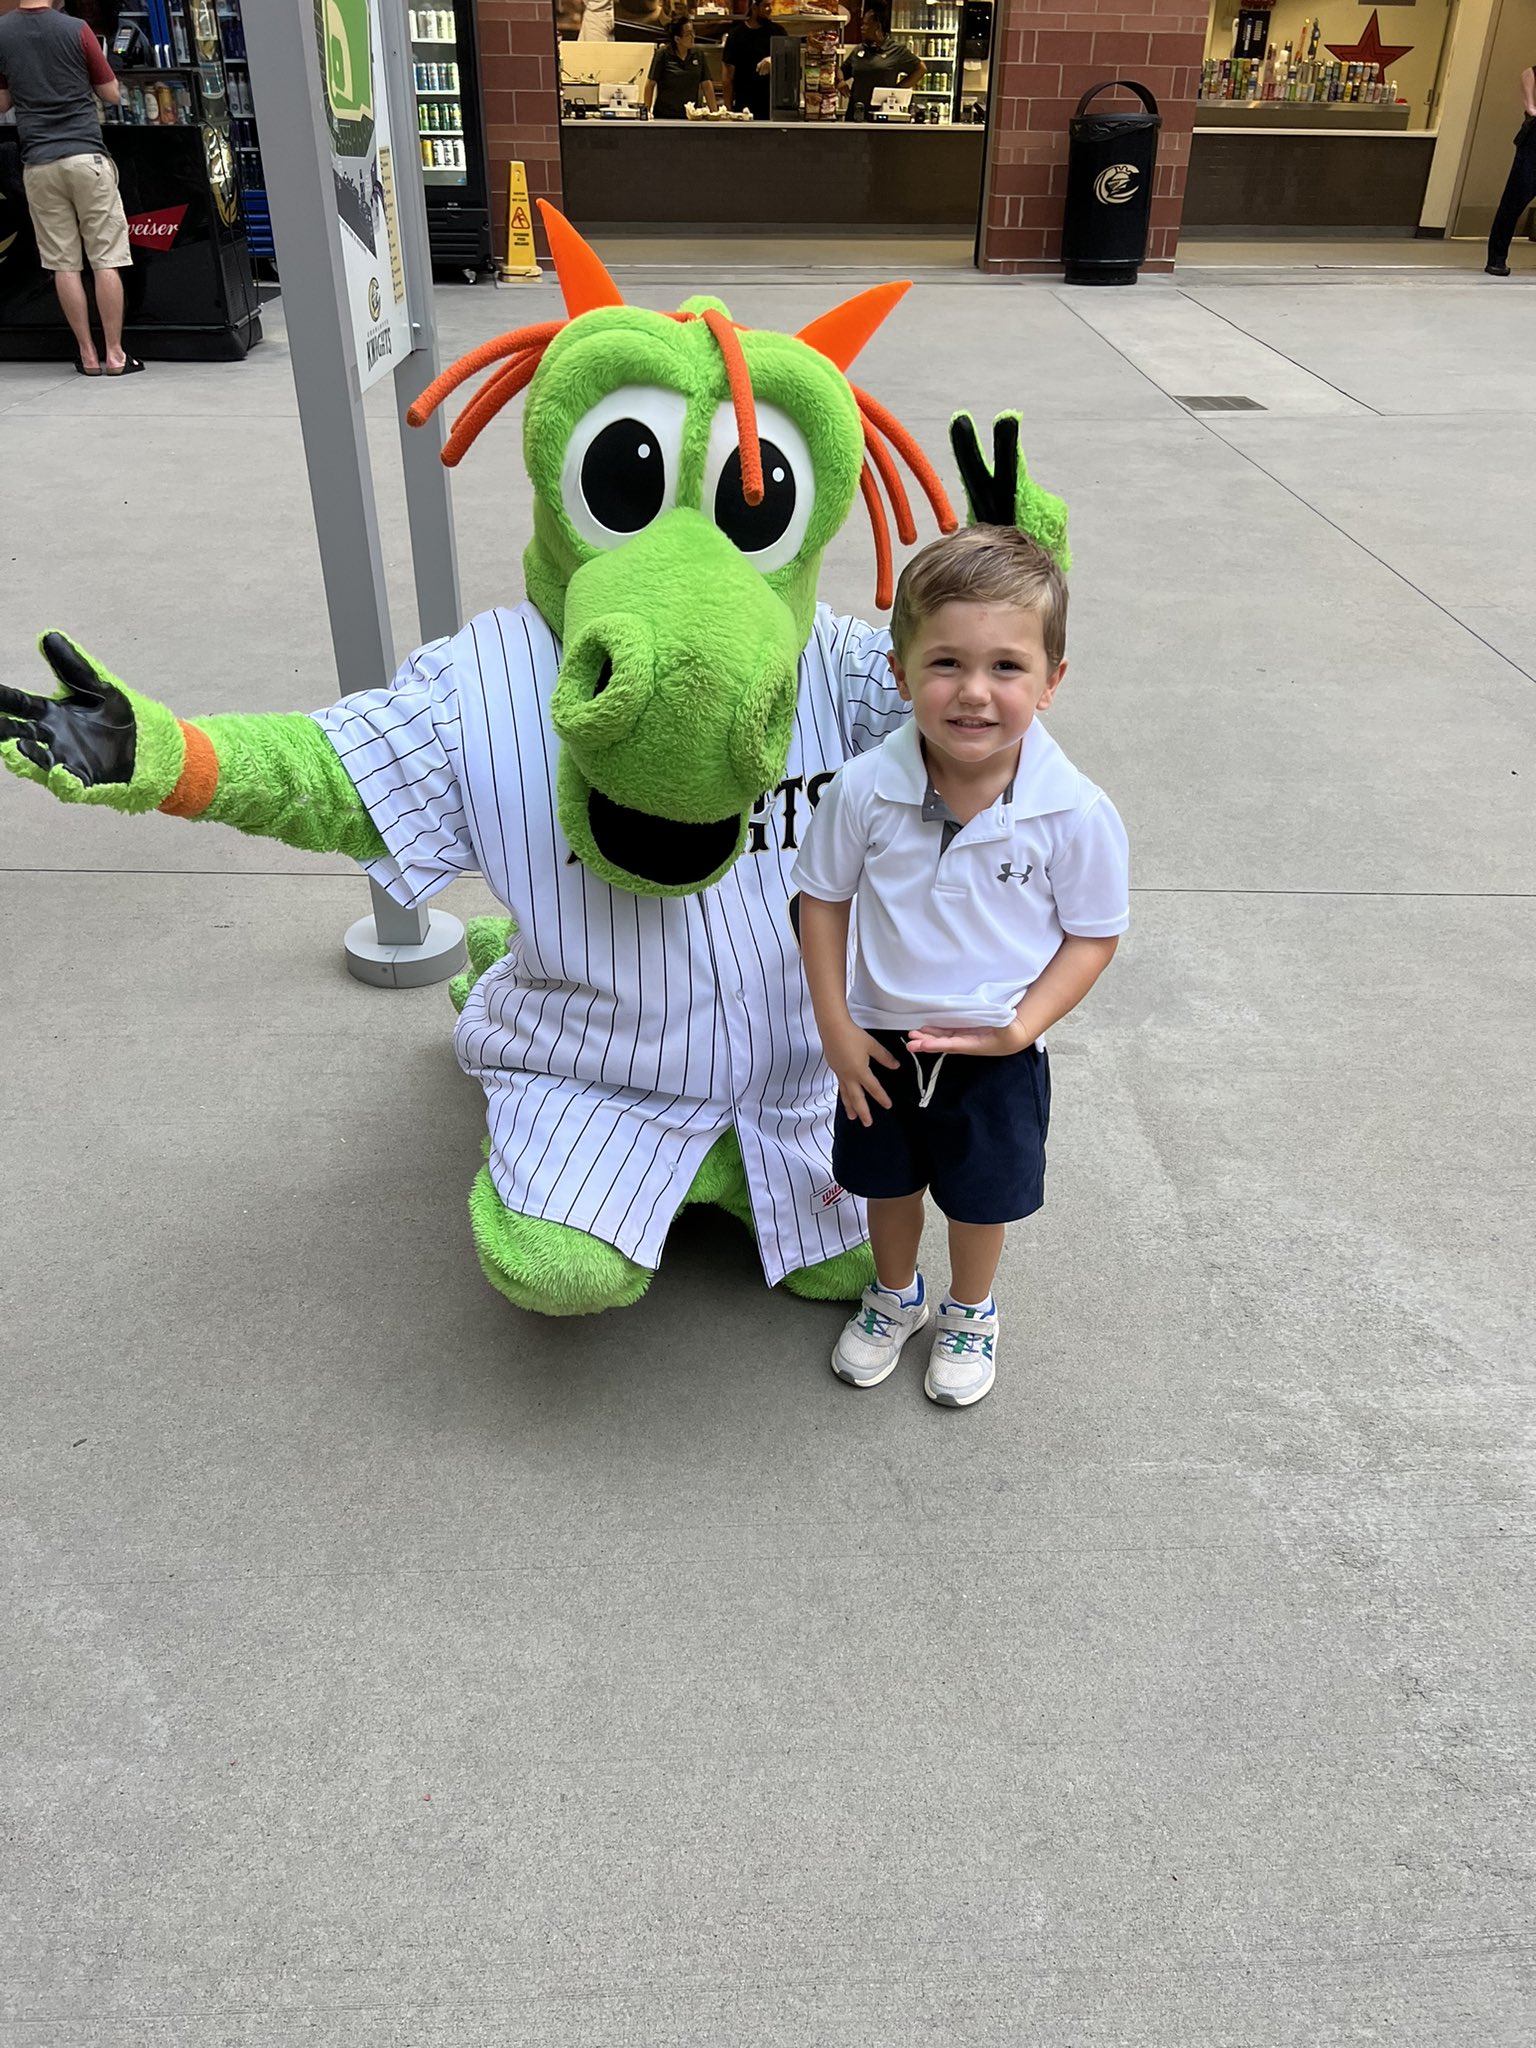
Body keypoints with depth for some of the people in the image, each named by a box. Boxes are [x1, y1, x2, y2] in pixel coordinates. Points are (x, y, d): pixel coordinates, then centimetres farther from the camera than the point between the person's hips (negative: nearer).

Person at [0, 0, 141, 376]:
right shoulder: (76, 30, -3)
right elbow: (112, 95, 4)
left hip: (38, 163, 3)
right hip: (86, 155, -3)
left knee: (64, 263, 6)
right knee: (106, 260, 0)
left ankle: (87, 354, 6)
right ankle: (115, 354, -1)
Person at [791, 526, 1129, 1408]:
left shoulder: (1077, 813, -23)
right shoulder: (865, 789, -20)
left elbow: (1094, 934, -9)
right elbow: (823, 897, -5)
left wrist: (1023, 1024, -21)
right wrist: (835, 1025, -7)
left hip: (996, 1057, -1)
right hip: (881, 1042, 2)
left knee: (982, 1197, 21)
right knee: (887, 1182, 24)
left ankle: (970, 1313, 51)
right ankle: (896, 1295, 54)